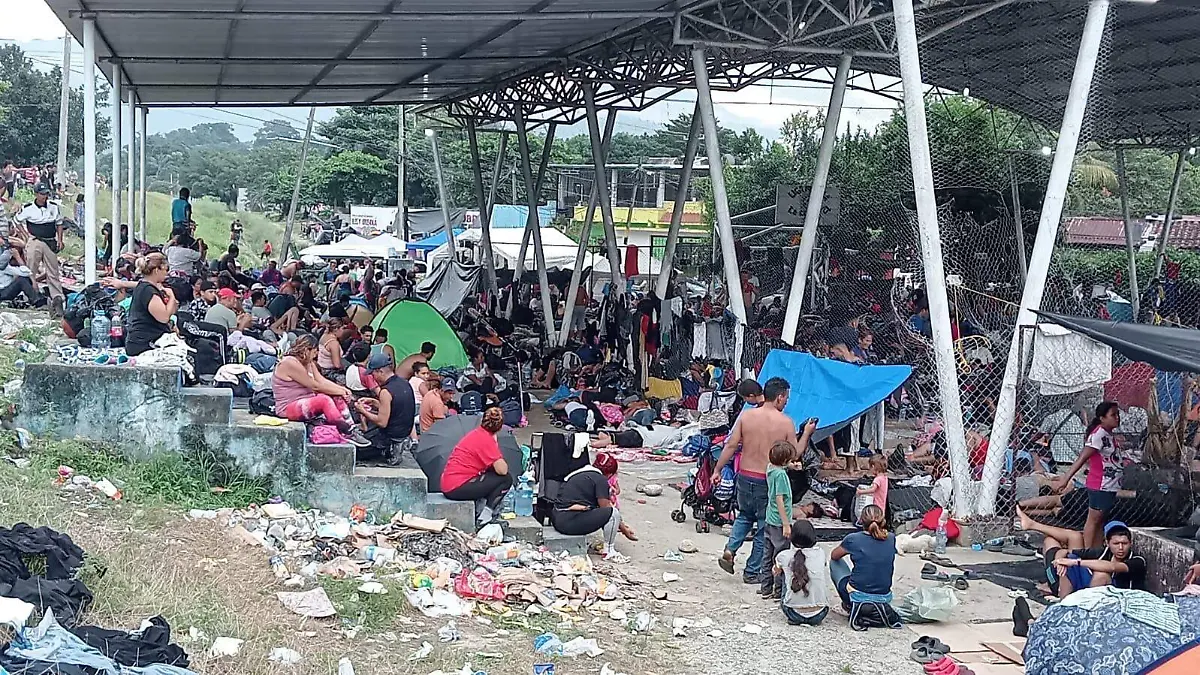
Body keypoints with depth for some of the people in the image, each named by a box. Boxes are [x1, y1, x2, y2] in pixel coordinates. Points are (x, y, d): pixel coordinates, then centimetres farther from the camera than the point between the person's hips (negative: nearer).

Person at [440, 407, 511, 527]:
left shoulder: (476, 433, 14)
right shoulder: (487, 439, -13)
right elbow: (502, 470, -15)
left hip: (447, 486, 9)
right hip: (457, 488, -9)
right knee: (506, 479, -3)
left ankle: (478, 511, 13)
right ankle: (485, 516, -5)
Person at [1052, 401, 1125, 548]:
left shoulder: (1108, 434, 12)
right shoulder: (1098, 434, -17)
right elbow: (1082, 458, -23)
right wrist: (1066, 478, -27)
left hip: (1109, 487, 9)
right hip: (1100, 486, -9)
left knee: (1101, 521, 12)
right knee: (1094, 520, -2)